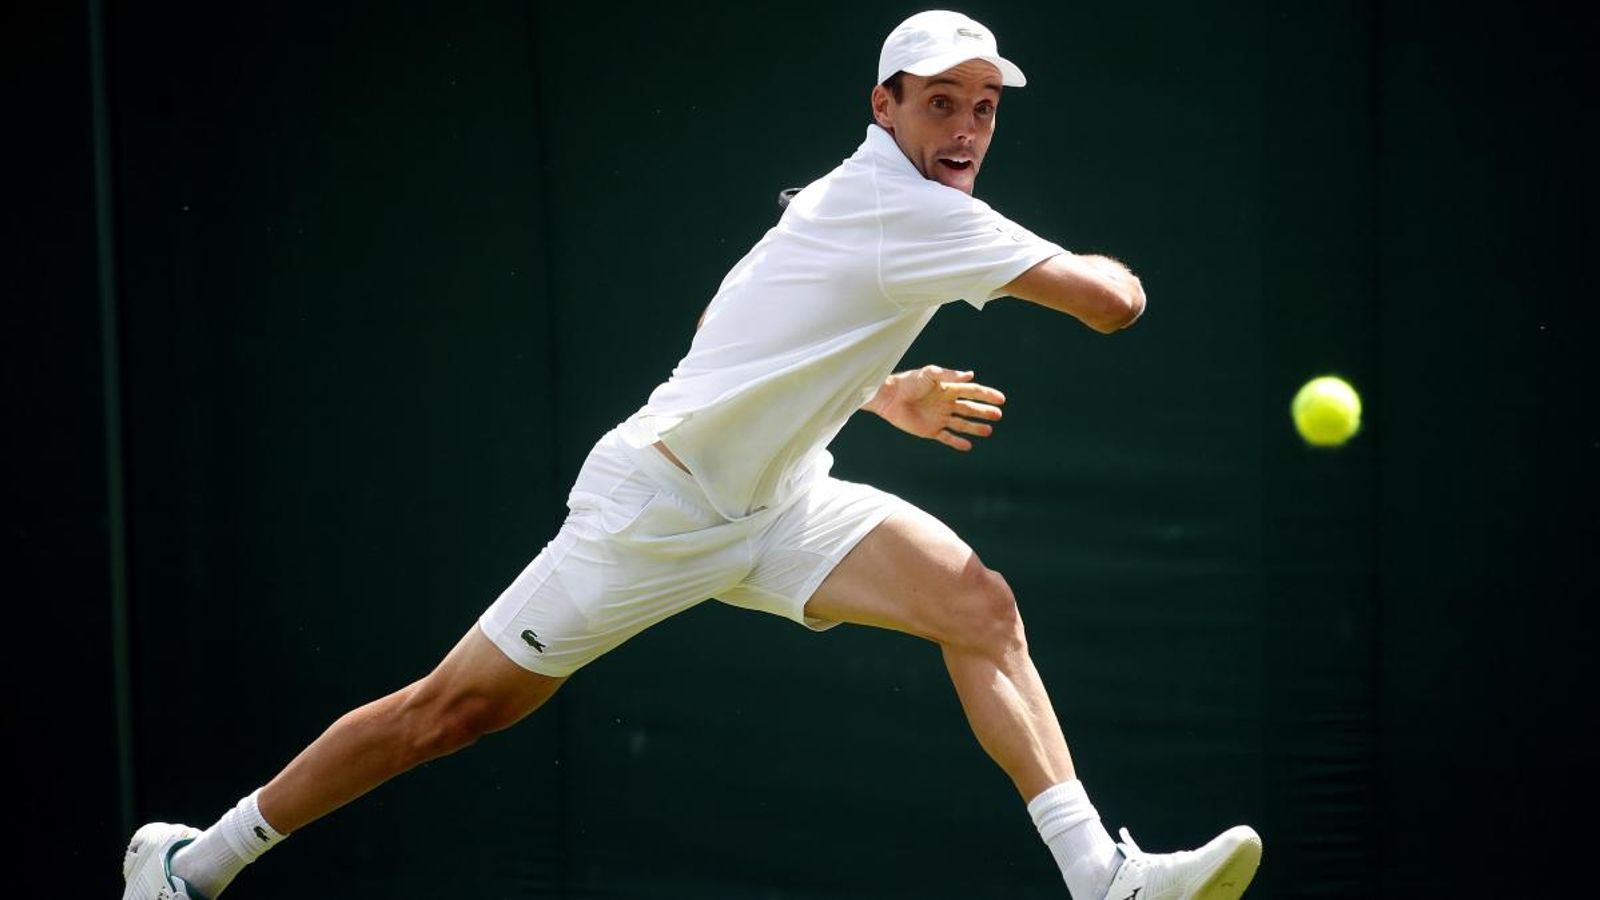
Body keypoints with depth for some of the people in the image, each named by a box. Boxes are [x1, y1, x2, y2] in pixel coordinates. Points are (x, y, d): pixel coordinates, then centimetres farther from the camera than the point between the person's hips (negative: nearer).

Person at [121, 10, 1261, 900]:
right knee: (453, 710, -2)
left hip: (773, 500, 9)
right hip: (658, 498, -9)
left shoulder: (860, 203, 9)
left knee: (979, 602, -13)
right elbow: (1112, 302, -24)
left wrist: (883, 394, 19)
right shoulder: (908, 210, -20)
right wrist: (1111, 269, -2)